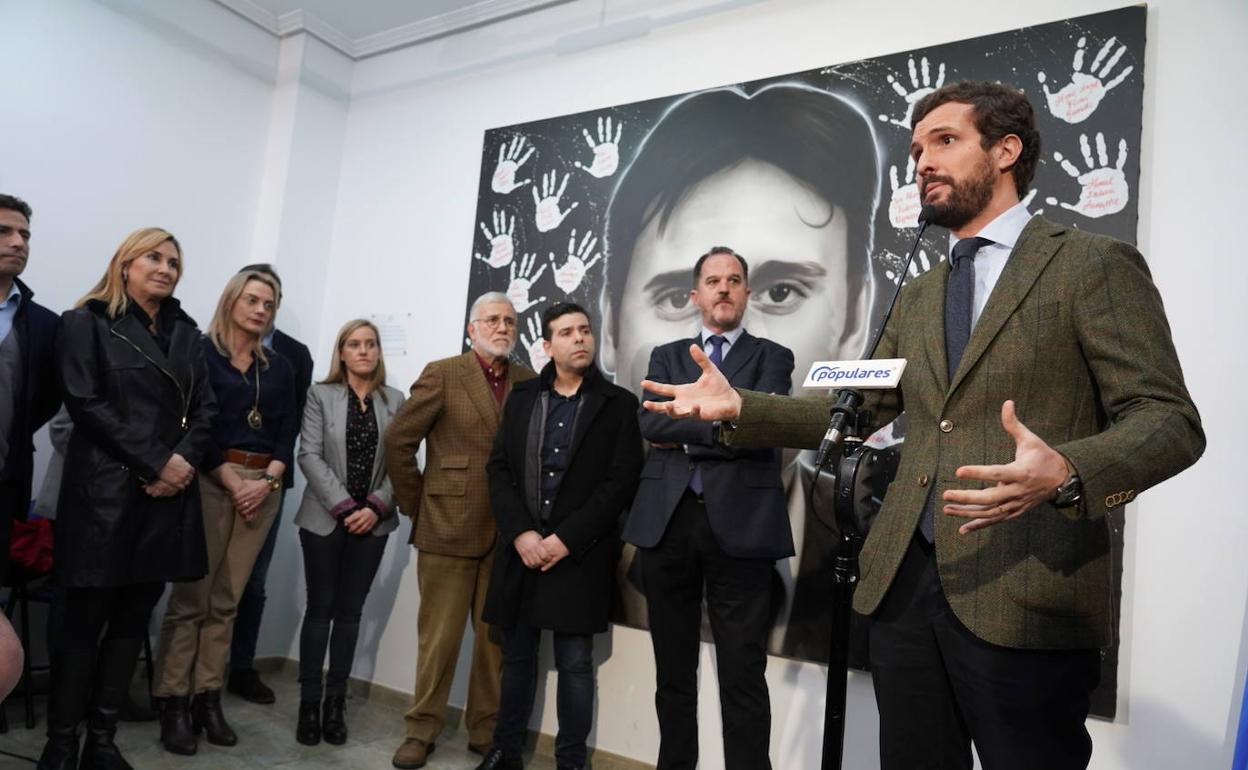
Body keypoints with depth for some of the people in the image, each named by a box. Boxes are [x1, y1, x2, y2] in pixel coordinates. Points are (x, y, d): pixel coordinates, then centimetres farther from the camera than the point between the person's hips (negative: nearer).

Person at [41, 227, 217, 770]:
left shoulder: (186, 332, 16)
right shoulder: (87, 322, 2)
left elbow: (204, 408, 11)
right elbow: (85, 402, -9)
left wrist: (184, 461, -7)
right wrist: (155, 462, -13)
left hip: (169, 493, 5)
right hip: (103, 489, -4)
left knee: (133, 619, 8)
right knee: (83, 619, 1)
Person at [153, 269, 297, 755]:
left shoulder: (279, 368, 13)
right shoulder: (201, 353, 0)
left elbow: (289, 432, 8)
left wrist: (266, 480, -8)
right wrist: (234, 484, -11)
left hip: (264, 485, 4)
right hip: (210, 479, -4)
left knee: (226, 600, 7)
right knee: (191, 596, -4)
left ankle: (208, 698, 12)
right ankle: (173, 703, 5)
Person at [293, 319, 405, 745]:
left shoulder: (395, 400, 6)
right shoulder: (320, 394, 2)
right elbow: (310, 456, -6)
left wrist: (375, 507, -11)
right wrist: (345, 507, -14)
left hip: (372, 521, 2)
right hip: (325, 518, -1)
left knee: (350, 612, 7)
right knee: (320, 609, 2)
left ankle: (335, 702, 15)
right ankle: (309, 703, 12)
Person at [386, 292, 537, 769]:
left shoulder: (529, 382, 7)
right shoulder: (442, 375, -2)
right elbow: (398, 442, -2)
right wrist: (416, 506, 1)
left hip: (508, 534, 3)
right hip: (449, 529, -3)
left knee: (498, 637, 11)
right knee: (439, 637, 7)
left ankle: (486, 730, 27)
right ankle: (422, 730, 24)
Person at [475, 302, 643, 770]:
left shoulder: (618, 403, -1)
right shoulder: (522, 398, 10)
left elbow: (621, 482, -7)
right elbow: (498, 469, 5)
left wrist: (566, 539, -13)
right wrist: (520, 533, -9)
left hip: (579, 553, -3)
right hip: (521, 547, 3)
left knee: (575, 664, 4)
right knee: (516, 655, 14)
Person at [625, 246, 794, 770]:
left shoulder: (772, 357, 8)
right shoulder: (666, 357, 15)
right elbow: (650, 422, -3)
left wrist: (684, 434, -4)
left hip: (740, 524, -2)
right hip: (667, 520, 3)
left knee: (743, 675, 1)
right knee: (673, 669, 14)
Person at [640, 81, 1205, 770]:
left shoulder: (1093, 265, -2)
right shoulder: (917, 297, 18)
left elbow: (1169, 420, -7)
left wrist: (1065, 473, -28)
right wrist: (739, 407, 3)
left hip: (1024, 597, -5)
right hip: (903, 583, 6)